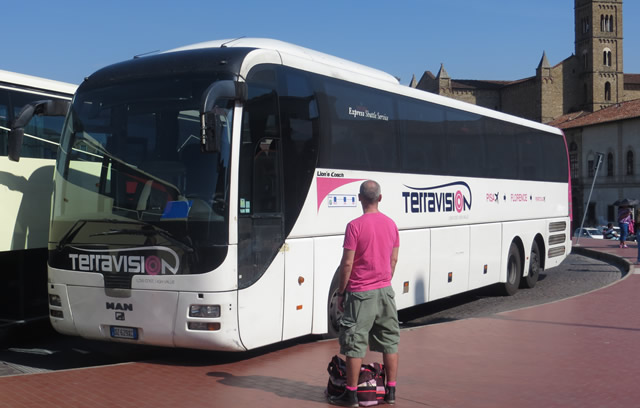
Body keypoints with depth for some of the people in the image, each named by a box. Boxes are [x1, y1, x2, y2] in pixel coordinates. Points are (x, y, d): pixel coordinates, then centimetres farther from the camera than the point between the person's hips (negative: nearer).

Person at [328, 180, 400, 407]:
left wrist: (341, 292, -4)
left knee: (355, 345, 2)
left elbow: (347, 263, -14)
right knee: (390, 341, 13)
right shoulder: (391, 224, 3)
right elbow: (394, 259, 9)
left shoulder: (355, 226, -14)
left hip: (360, 293, -5)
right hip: (385, 290, 6)